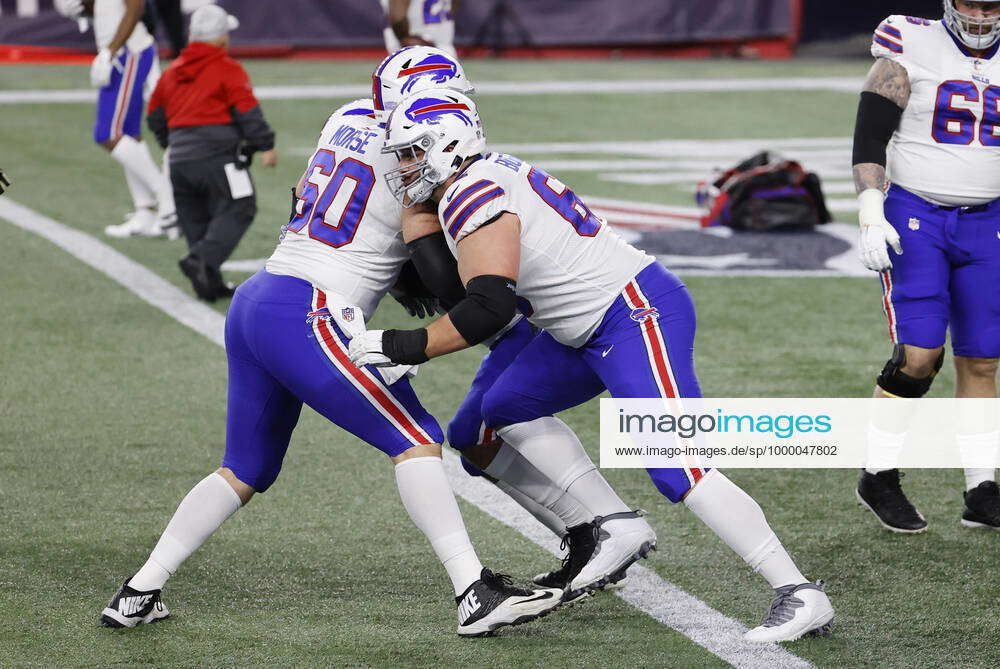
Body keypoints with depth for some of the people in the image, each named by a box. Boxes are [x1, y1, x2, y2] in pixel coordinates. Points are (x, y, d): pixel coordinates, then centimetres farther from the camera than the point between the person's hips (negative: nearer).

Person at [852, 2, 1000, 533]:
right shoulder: (912, 51, -7)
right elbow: (869, 138, -9)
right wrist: (871, 219, -18)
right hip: (914, 217, -5)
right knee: (918, 354, -13)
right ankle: (878, 478, 1)